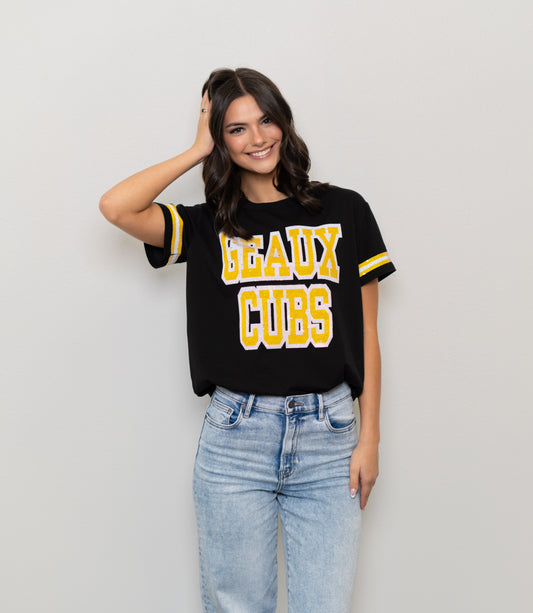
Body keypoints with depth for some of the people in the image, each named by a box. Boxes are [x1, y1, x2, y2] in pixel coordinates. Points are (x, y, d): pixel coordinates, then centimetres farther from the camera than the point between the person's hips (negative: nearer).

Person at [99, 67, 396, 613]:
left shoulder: (344, 211, 6)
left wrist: (369, 438, 2)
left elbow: (365, 334, 6)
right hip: (236, 436, 0)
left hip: (328, 434, 0)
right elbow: (116, 207, -12)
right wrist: (198, 150, 0)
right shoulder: (208, 226, 6)